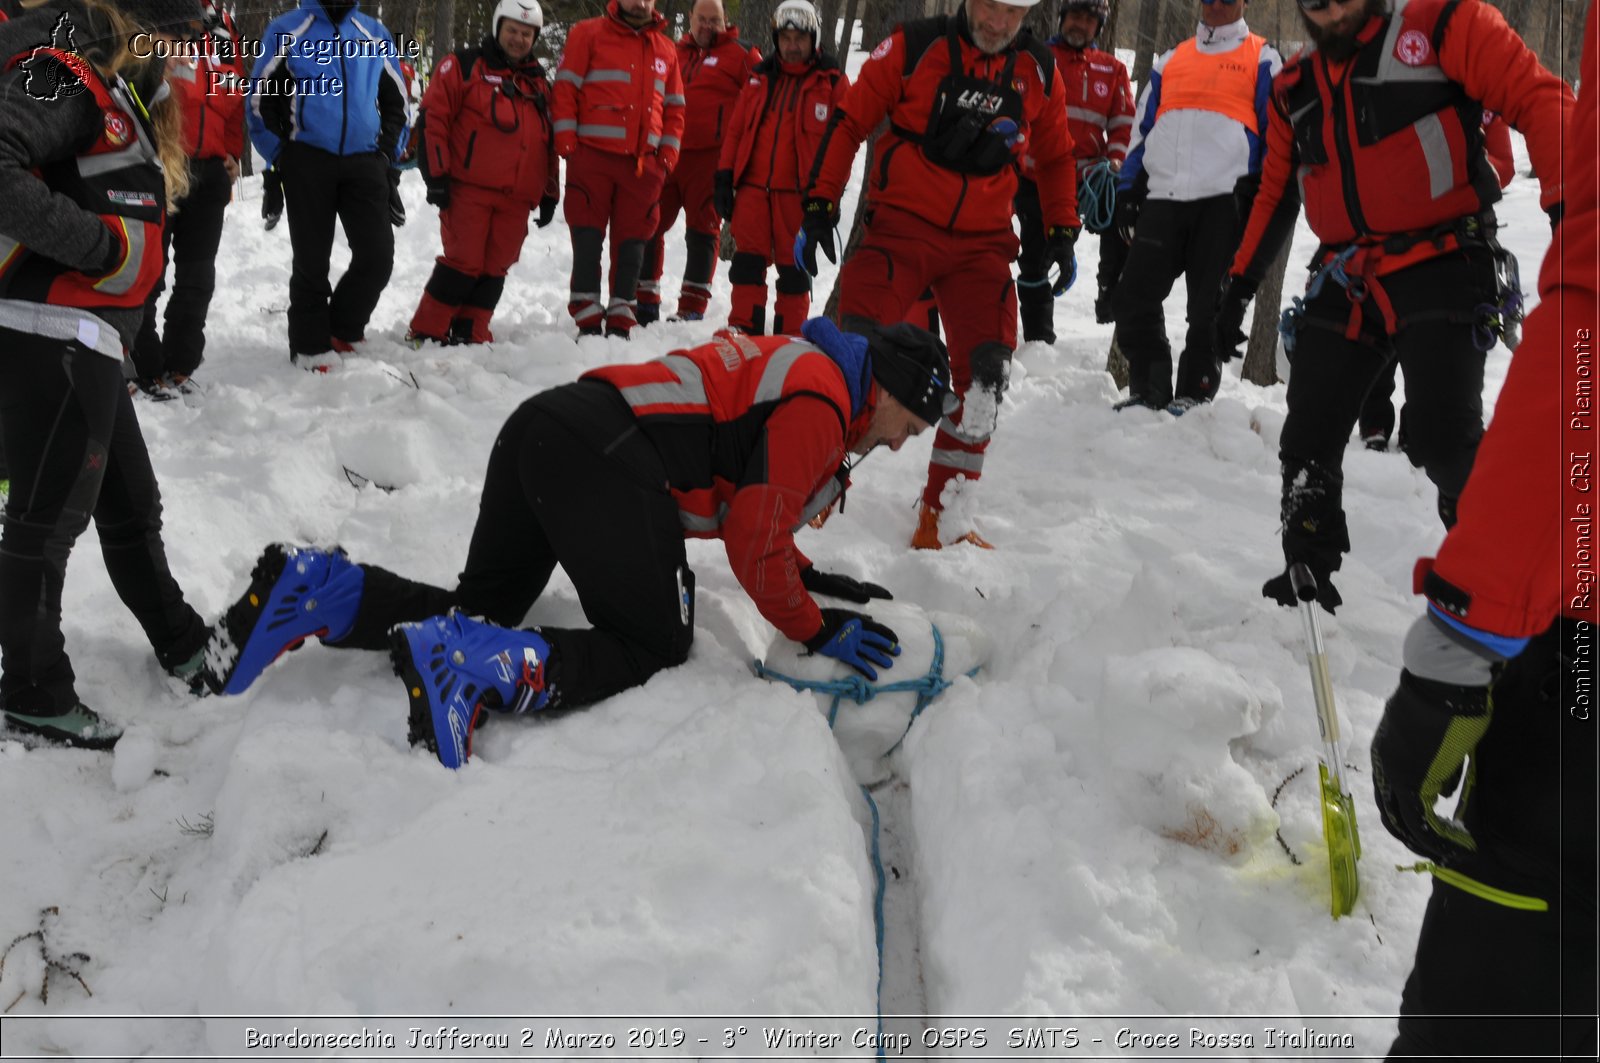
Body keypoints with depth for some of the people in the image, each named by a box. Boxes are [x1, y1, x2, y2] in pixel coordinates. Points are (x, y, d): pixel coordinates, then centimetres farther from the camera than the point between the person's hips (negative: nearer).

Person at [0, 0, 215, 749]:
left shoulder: (119, 85, 18)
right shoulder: (65, 70, -13)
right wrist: (98, 243, -21)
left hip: (85, 340, 10)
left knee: (130, 503, 20)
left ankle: (181, 645, 36)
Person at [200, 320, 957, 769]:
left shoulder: (792, 366, 29)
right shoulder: (820, 407, -2)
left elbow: (748, 508, 39)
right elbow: (753, 541, -4)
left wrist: (807, 576, 36)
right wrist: (817, 632, 7)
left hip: (541, 428, 10)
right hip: (606, 455, -10)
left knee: (478, 614, 16)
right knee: (652, 650, -5)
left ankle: (318, 587, 0)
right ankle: (476, 669, -25)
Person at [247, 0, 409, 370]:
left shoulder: (375, 33, 11)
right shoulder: (287, 30, 1)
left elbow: (395, 99, 18)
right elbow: (260, 97, 4)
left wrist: (387, 152, 7)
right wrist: (280, 157, -1)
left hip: (364, 161, 3)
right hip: (308, 160, -3)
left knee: (378, 255, -4)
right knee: (311, 259, 1)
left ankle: (341, 330, 17)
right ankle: (312, 344, 13)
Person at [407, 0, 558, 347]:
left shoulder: (538, 82, 20)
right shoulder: (464, 67, 3)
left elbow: (549, 142, 22)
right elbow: (433, 119, -3)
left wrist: (550, 193, 17)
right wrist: (436, 175, -10)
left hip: (516, 198, 5)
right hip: (469, 189, -5)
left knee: (495, 268, 5)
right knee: (464, 262, -8)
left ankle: (470, 334, 15)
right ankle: (426, 332, 2)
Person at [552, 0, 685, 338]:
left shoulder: (665, 50, 16)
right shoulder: (589, 34, 5)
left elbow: (674, 108, 20)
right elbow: (565, 88, 0)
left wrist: (668, 155, 9)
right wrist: (567, 143, -8)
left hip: (643, 164, 3)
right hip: (592, 156, -3)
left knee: (632, 243, 3)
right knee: (588, 240, -3)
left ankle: (620, 321, 9)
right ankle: (588, 320, 1)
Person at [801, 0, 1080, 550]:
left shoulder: (1038, 71, 6)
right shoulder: (913, 47, -5)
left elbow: (1055, 156, 21)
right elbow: (848, 123, 0)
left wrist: (1062, 231, 14)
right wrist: (818, 205, -4)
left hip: (982, 242, 3)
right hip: (903, 224, -3)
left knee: (985, 371, -5)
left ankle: (941, 516, 8)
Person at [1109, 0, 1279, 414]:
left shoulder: (1262, 58, 12)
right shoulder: (1170, 60, 24)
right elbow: (1143, 130, 24)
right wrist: (1128, 190, 15)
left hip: (1224, 199, -3)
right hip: (1163, 197, 4)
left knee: (1209, 308, -4)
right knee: (1134, 298, -4)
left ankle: (1194, 394, 6)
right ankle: (1149, 390, 8)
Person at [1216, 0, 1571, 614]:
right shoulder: (1296, 88, 15)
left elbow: (1537, 99, -11)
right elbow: (1276, 193, 24)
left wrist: (1566, 204, -25)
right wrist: (1241, 284, 20)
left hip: (1441, 271, -5)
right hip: (1345, 285, 6)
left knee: (1443, 437, -16)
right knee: (1307, 443, 4)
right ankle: (1307, 579, 22)